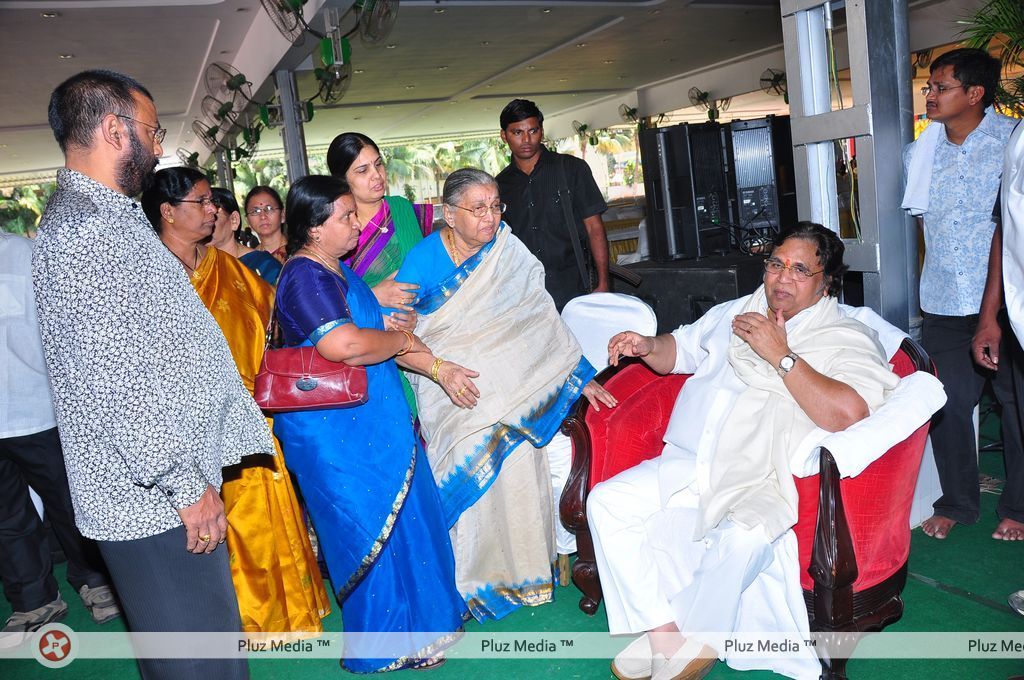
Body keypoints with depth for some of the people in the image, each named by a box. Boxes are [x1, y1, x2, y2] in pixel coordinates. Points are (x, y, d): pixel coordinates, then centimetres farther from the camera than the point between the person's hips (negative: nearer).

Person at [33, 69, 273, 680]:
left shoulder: (111, 217, 16)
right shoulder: (83, 230, -19)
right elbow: (115, 383, -25)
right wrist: (188, 486, -18)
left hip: (174, 486, 10)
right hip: (156, 501, -10)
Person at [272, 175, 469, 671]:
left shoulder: (339, 271, 13)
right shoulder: (306, 277, -19)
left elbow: (382, 335, 17)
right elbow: (344, 343, -34)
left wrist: (439, 367, 9)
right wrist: (401, 339, -15)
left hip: (372, 420, 10)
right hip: (335, 432, -10)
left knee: (404, 517, 19)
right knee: (376, 530, 2)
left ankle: (419, 617, 39)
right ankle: (388, 644, 22)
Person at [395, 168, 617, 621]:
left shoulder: (508, 252, -1)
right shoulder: (422, 261, -8)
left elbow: (542, 319, 1)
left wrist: (581, 376, -1)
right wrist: (442, 371, -20)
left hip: (510, 385, 2)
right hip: (452, 395, -2)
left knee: (518, 466, -5)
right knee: (472, 474, -10)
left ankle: (523, 567, 18)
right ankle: (473, 576, 12)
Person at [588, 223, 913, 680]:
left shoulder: (847, 339, -1)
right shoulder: (737, 313, 19)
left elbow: (849, 412, -21)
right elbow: (682, 348, 32)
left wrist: (780, 354, -16)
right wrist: (646, 347, 9)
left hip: (763, 483, -5)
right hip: (690, 465, 6)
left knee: (741, 538, -36)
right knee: (606, 503, -12)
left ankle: (693, 639, -7)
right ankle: (664, 633, -11)